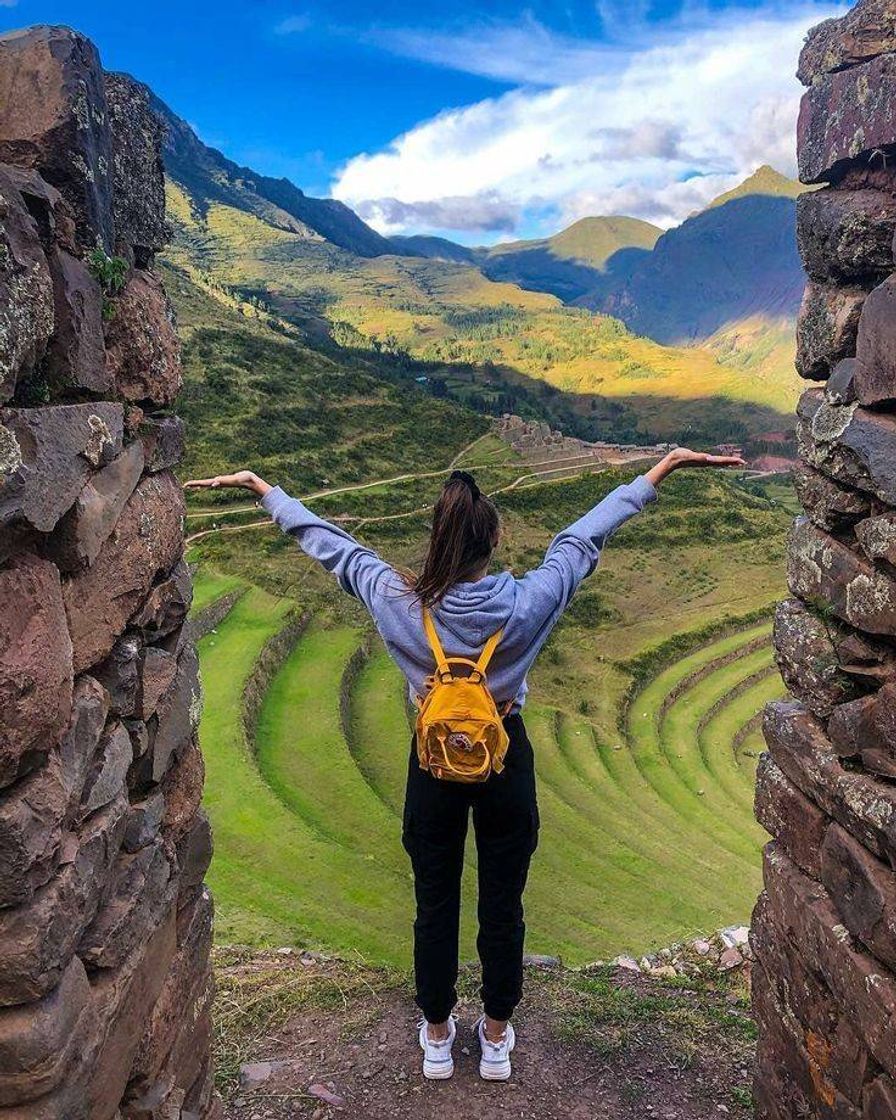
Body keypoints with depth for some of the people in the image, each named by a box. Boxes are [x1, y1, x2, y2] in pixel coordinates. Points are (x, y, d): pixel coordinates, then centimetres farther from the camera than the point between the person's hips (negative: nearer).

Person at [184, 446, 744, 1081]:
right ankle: (497, 1036, 39)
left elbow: (331, 544, -9)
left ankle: (437, 1036, 40)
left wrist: (260, 487, 6)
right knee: (502, 905, 18)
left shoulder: (400, 604, -21)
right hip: (506, 763, 0)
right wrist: (667, 467, 3)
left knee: (436, 905, 19)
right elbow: (585, 537, -12)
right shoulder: (527, 604, -23)